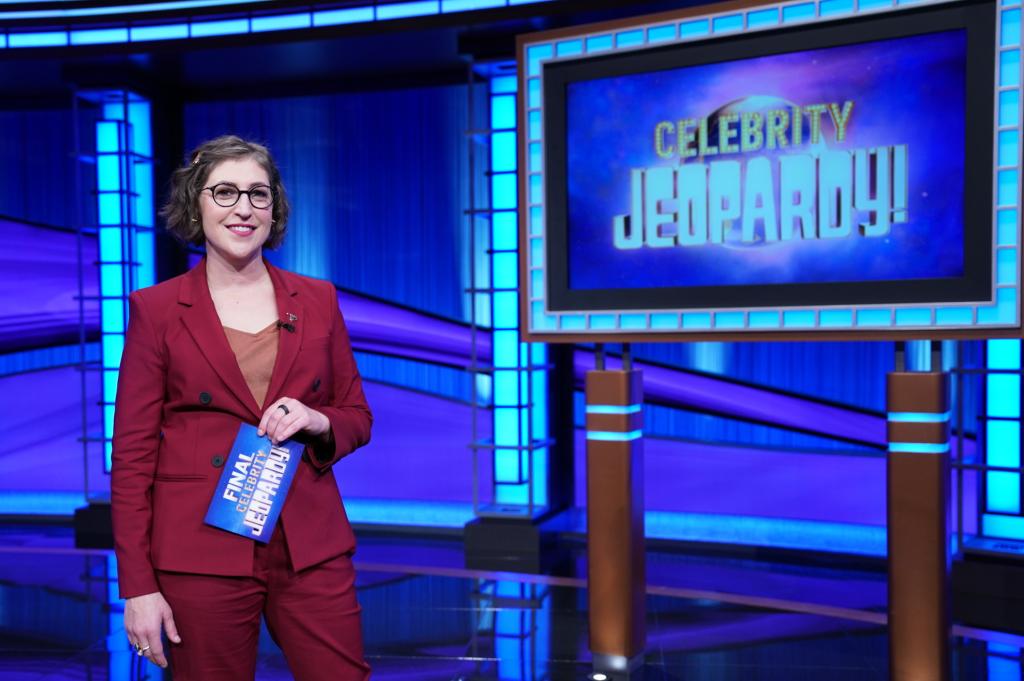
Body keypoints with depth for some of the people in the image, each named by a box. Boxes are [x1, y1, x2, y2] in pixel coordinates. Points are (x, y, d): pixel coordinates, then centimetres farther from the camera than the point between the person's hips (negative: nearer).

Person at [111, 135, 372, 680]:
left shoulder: (317, 300, 6)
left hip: (311, 547, 2)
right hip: (202, 550, -2)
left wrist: (318, 422, -11)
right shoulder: (157, 308, -1)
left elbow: (357, 418, 13)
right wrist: (137, 586, -5)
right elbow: (132, 455, -1)